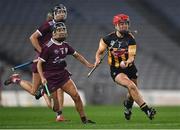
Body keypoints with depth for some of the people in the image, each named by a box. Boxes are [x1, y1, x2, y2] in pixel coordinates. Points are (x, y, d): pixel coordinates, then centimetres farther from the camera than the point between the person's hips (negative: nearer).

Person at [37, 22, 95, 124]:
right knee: (56, 106, -7)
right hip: (51, 78, -6)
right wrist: (42, 78, -21)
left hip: (63, 75, 6)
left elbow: (76, 55, 24)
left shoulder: (65, 45, 6)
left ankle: (84, 119, 4)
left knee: (76, 95, -7)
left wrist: (87, 64, 18)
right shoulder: (48, 47, -13)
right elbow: (39, 63, -11)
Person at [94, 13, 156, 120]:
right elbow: (99, 52, 5)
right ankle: (147, 110, -27)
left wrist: (126, 63, -37)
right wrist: (98, 59, -16)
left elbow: (132, 57, -16)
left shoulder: (131, 39, -10)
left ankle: (128, 105, 55)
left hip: (129, 68, 3)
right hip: (116, 70, -3)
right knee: (131, 86, -27)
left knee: (132, 93, 18)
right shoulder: (108, 38, -9)